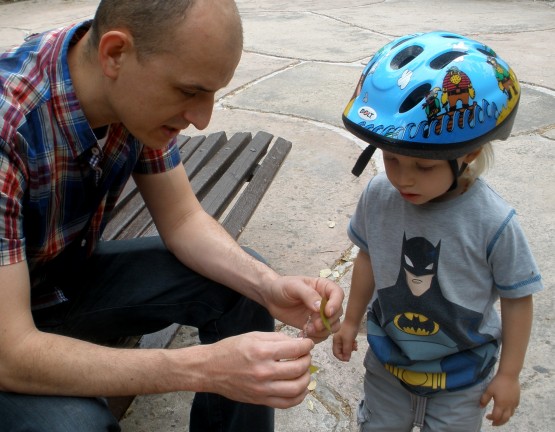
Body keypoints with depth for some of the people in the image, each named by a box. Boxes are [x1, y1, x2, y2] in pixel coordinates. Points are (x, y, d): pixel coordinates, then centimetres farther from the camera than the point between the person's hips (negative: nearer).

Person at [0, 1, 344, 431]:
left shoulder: (139, 93, -17)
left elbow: (182, 220, -7)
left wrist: (269, 285, -24)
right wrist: (203, 368, -41)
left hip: (74, 274, 5)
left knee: (242, 287, -6)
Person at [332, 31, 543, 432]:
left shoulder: (493, 223, -28)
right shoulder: (378, 196, -18)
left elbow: (517, 299, -14)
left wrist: (509, 374, -6)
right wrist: (351, 321, 10)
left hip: (461, 372, -3)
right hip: (388, 357, 3)